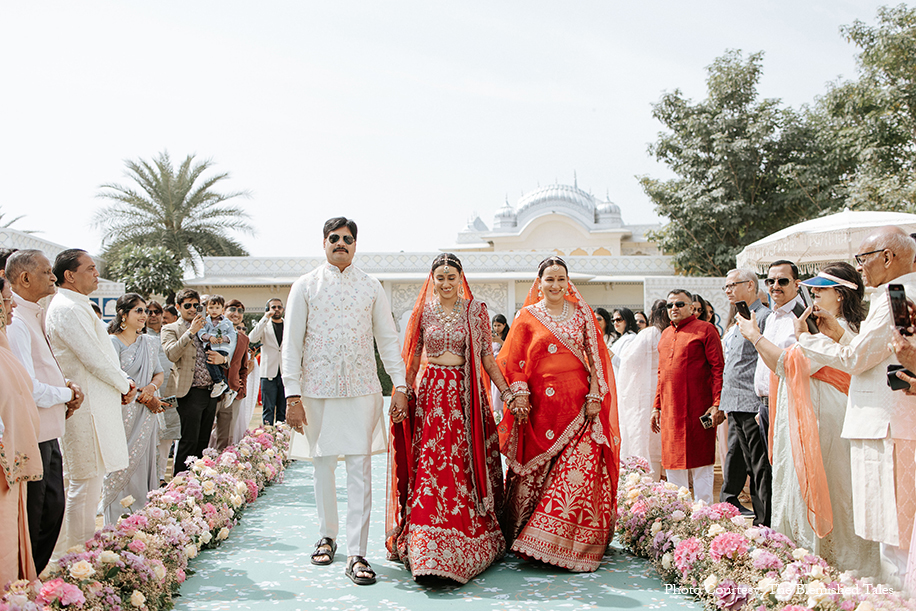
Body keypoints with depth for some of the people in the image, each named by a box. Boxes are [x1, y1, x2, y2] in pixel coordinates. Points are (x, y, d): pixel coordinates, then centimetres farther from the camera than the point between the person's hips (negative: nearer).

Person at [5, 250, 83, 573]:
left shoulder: (34, 317, 13)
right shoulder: (14, 323, -19)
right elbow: (28, 388, -25)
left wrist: (65, 388, 5)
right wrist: (67, 394, -8)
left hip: (48, 436, 10)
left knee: (53, 510, 18)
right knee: (28, 520, 1)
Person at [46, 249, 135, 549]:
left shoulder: (79, 307, 17)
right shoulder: (65, 309, -16)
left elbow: (102, 353, 21)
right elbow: (92, 359, -18)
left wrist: (124, 381, 7)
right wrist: (125, 385, -5)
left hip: (97, 405, 11)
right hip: (86, 408, -11)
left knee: (92, 480, 16)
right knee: (86, 482, -5)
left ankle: (85, 545, 26)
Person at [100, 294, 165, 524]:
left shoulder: (150, 343, 14)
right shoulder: (113, 343, -5)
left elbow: (159, 373, 17)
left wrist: (152, 387, -4)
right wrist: (142, 397, -12)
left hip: (147, 415, 5)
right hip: (123, 414, -5)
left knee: (145, 465, 4)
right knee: (123, 467, -5)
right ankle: (118, 524, 3)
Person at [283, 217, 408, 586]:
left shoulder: (371, 287, 9)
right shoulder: (305, 286, 5)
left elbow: (387, 339, 10)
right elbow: (291, 343, 2)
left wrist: (400, 385, 1)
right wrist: (293, 395, -5)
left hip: (362, 388, 0)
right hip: (317, 388, 0)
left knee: (360, 468, -6)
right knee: (322, 464, 10)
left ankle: (357, 554, -3)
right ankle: (327, 536, 29)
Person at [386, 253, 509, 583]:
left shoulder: (476, 311, 4)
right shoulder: (423, 312, 7)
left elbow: (488, 358, 5)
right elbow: (412, 360, 9)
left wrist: (506, 392, -3)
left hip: (466, 395, 0)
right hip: (431, 393, 1)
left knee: (466, 467, 0)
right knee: (431, 467, -5)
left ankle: (470, 543, 13)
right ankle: (428, 550, -1)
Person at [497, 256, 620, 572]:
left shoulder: (582, 314, 11)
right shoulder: (527, 317, 7)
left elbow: (597, 357, 8)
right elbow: (513, 361, 6)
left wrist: (595, 396, -2)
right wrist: (519, 394, -7)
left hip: (579, 404, 1)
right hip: (542, 404, -1)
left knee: (580, 469, -8)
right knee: (538, 472, 2)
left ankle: (562, 541, 3)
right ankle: (528, 539, 16)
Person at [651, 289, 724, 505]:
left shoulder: (705, 329, -2)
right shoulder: (665, 335, 18)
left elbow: (718, 368, -8)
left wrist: (717, 405, -16)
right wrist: (657, 406, 17)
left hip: (697, 410, -6)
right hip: (670, 411, 6)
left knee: (700, 463, 0)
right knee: (673, 464, 9)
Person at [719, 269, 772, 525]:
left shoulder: (763, 317, -9)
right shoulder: (737, 321, 20)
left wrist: (764, 406, -19)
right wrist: (723, 404, 21)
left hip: (752, 405, -9)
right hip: (735, 406, 9)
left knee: (760, 466, -4)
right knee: (735, 462, 14)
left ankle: (765, 522, 2)